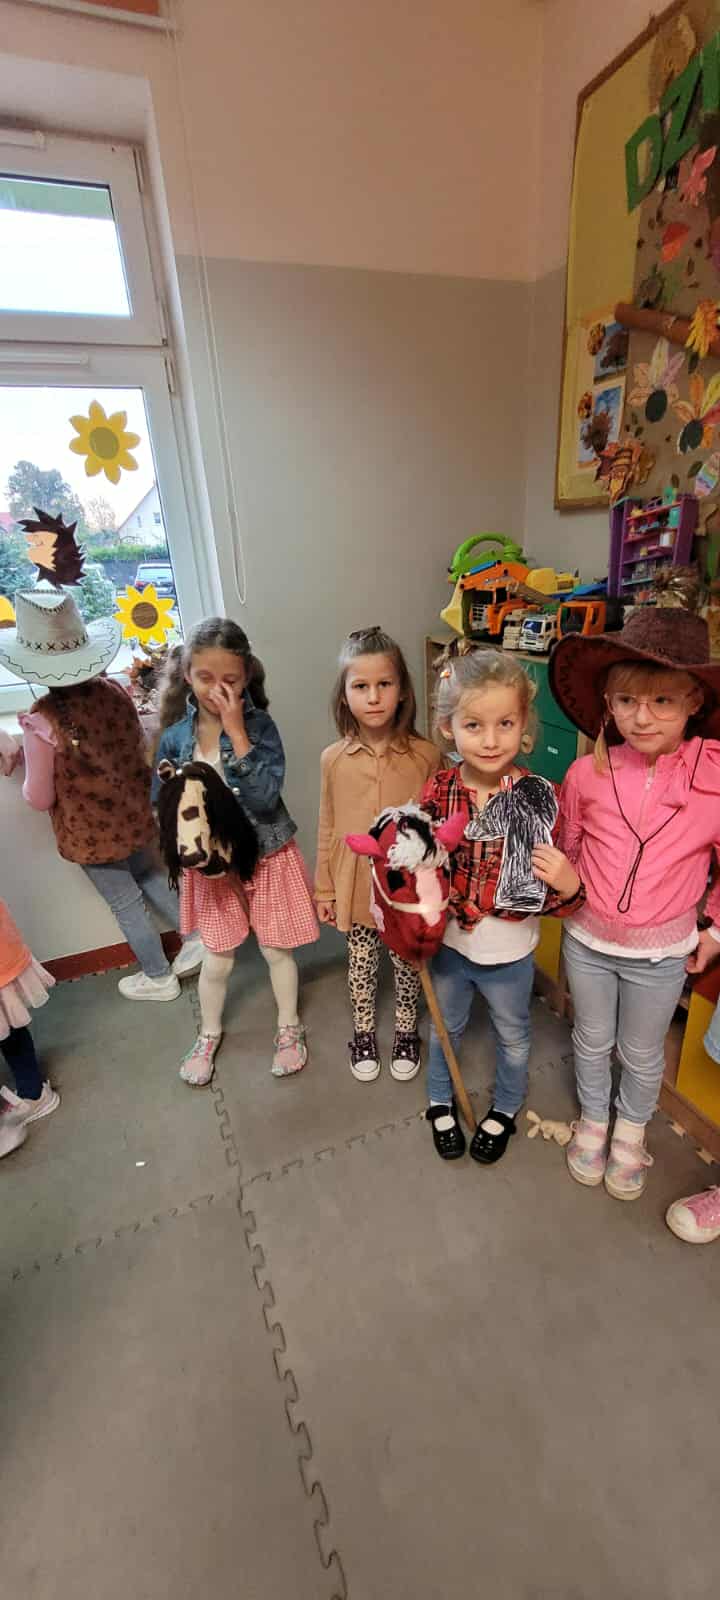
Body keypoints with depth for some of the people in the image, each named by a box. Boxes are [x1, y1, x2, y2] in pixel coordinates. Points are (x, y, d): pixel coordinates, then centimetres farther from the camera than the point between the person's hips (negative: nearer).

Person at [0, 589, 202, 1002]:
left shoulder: (40, 721, -25)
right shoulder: (114, 691, -11)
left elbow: (40, 799, -13)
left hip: (90, 833, -5)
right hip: (135, 815, 5)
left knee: (126, 904, 15)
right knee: (151, 876, 29)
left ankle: (159, 977, 35)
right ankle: (198, 935, 37)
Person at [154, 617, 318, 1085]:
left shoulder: (259, 726, -16)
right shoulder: (175, 738, -8)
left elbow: (265, 797, -27)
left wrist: (236, 731, -29)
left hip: (267, 858, -1)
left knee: (277, 950, 15)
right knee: (217, 960, 15)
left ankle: (289, 1027, 41)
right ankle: (210, 1033, 44)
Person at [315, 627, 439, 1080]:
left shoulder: (425, 756, -15)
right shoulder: (333, 759, -9)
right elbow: (328, 830, 0)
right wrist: (325, 889, 5)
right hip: (356, 886, 1)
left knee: (408, 963, 20)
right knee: (361, 966, 20)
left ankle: (406, 1032, 46)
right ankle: (364, 1033, 45)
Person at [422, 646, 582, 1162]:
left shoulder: (540, 797, -20)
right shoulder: (438, 792, -17)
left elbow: (557, 890, -10)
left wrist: (568, 885, -31)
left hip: (510, 951, -1)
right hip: (448, 942, 1)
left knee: (513, 1035, 25)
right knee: (445, 1028, 26)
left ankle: (505, 1108, 56)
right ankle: (441, 1100, 55)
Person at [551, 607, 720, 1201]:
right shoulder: (587, 772, -15)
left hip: (662, 951, 0)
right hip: (587, 939, 1)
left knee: (642, 1052, 23)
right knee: (592, 1040, 23)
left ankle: (631, 1131, 52)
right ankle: (593, 1120, 51)